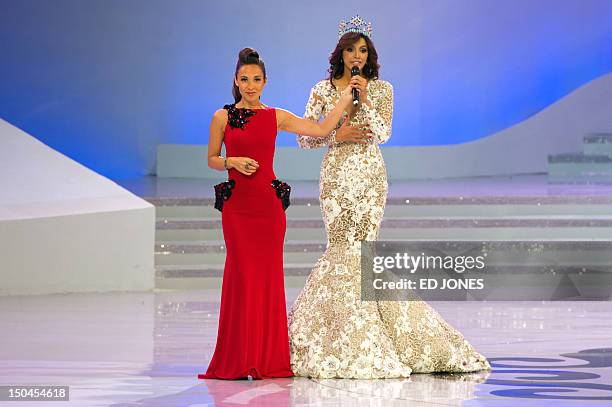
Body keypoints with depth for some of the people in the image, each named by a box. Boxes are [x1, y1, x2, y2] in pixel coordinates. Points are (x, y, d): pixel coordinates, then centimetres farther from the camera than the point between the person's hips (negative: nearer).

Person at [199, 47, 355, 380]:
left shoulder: (276, 117, 8)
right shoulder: (223, 117, 4)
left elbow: (320, 130, 5)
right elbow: (212, 159, 9)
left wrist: (344, 100, 6)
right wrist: (232, 161, -10)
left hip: (269, 203, 2)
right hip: (237, 203, -2)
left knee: (269, 275, 1)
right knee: (243, 274, -6)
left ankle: (269, 359, 7)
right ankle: (238, 361, 1)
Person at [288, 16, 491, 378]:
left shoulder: (381, 89, 5)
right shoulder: (323, 90, 7)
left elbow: (383, 133, -6)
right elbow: (304, 137, 4)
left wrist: (364, 100, -14)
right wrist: (338, 134, -9)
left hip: (369, 175, 0)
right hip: (336, 175, 0)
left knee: (356, 247, -4)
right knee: (344, 249, -4)